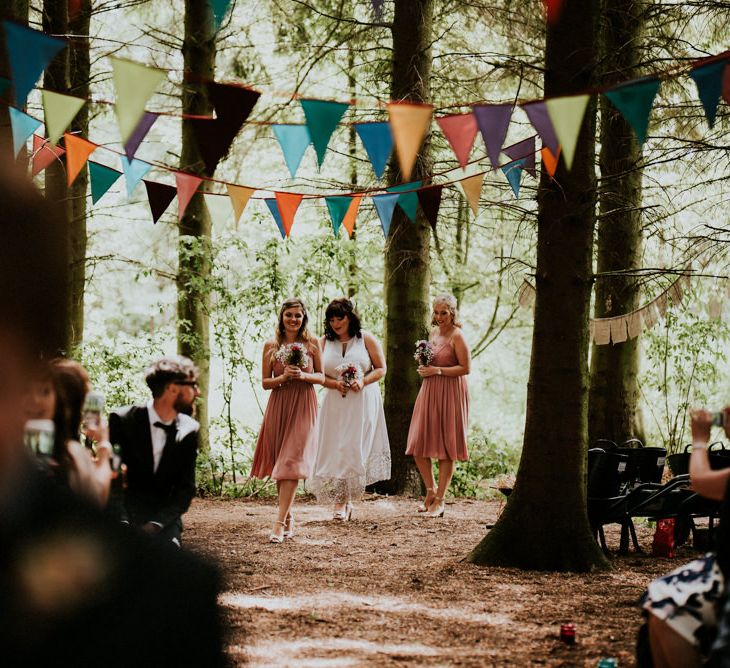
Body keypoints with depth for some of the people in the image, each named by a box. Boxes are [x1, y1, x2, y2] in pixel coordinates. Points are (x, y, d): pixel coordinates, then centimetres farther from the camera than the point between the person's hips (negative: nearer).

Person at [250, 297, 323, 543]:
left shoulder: (312, 343, 2)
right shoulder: (271, 346, 4)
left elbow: (321, 377, 7)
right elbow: (265, 382, 5)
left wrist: (303, 375, -12)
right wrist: (283, 377, -14)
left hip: (303, 407, -2)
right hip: (278, 406, 2)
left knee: (292, 463, -10)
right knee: (279, 464, 6)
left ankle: (280, 522, -15)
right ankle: (289, 517, 21)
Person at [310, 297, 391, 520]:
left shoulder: (366, 339, 1)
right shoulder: (324, 342, 7)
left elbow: (381, 369, 2)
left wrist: (363, 382, -16)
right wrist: (335, 384, -13)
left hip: (362, 403, -2)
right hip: (335, 404, 2)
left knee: (354, 449, -8)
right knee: (335, 449, -4)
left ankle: (343, 499, -1)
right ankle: (343, 501, 2)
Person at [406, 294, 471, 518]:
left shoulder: (457, 337, -10)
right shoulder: (433, 333, 12)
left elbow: (466, 367, -15)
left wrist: (437, 370, -17)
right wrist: (424, 366, 3)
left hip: (450, 394, -8)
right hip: (429, 392, 8)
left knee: (446, 449, -1)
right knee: (418, 447, 4)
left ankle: (440, 500, 4)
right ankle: (431, 490, 21)